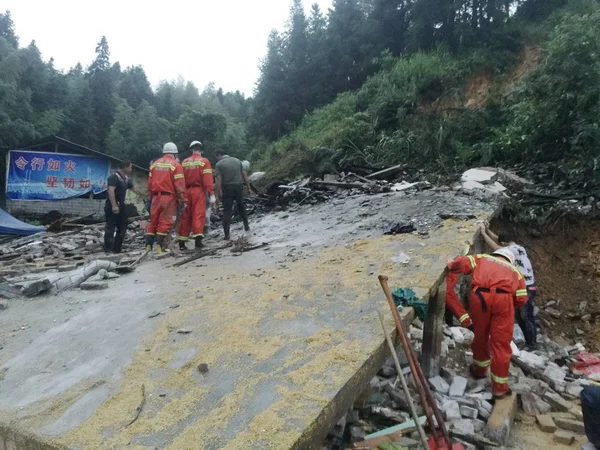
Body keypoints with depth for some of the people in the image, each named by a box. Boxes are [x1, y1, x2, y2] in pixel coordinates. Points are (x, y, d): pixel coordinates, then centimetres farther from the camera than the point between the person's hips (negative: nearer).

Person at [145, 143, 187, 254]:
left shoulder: (155, 164, 12)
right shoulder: (176, 165, -6)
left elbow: (150, 182, 14)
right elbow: (179, 185, -11)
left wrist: (150, 196, 21)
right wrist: (183, 199, -9)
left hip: (156, 196, 6)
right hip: (169, 197, -5)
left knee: (153, 221, 12)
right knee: (165, 222, -2)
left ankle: (148, 245, 13)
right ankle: (159, 246, -5)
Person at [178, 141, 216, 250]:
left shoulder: (184, 162, 9)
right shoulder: (204, 161, -3)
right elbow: (207, 179, -12)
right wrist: (211, 194, -14)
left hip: (187, 191, 4)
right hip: (199, 191, -4)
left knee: (186, 216, 10)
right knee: (199, 215, -4)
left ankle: (182, 242, 15)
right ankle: (198, 237, -16)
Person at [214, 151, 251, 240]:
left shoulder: (219, 164, -4)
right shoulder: (237, 160, 8)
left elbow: (218, 180, -10)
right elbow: (244, 175, 7)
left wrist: (218, 194, -9)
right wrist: (248, 187, 12)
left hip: (227, 188, -3)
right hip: (239, 187, 3)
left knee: (227, 210, 1)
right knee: (241, 206, 22)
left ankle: (227, 234, -1)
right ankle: (246, 225, 28)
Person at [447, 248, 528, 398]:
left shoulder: (482, 258, 31)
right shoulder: (514, 270, 32)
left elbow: (464, 262, 8)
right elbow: (521, 298, 19)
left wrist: (451, 266, 24)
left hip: (480, 295, 0)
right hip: (503, 297, 0)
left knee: (480, 334, 21)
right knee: (501, 342, 9)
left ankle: (480, 368, 41)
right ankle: (499, 386, 16)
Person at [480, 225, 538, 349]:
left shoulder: (513, 249, -19)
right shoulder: (517, 248, 11)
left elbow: (495, 248, -26)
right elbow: (498, 240, 15)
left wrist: (483, 233, -19)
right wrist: (488, 230, 4)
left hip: (526, 289, -10)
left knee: (527, 317, 0)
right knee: (520, 317, 16)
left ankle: (532, 344, 12)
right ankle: (528, 342, 26)